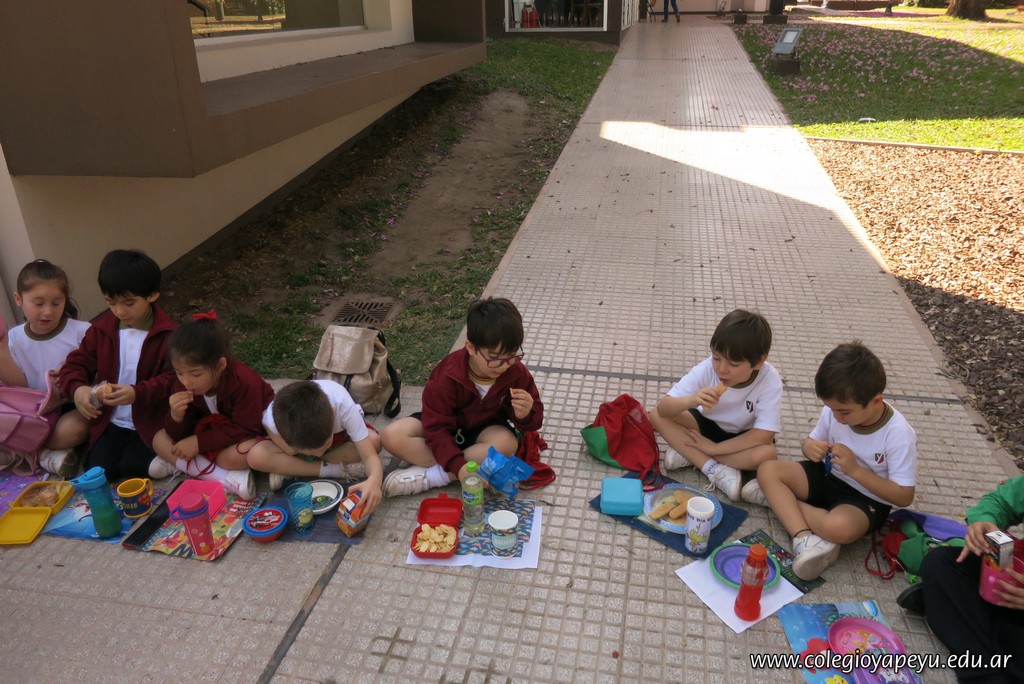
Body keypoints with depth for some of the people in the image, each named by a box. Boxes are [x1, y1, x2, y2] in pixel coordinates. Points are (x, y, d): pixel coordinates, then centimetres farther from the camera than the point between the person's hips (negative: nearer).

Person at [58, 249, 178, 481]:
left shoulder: (166, 334, -14)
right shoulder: (102, 328, 0)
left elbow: (172, 378, -18)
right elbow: (76, 364, 3)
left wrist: (138, 393, -34)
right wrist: (77, 389, -19)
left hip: (149, 422, -4)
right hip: (110, 420, 5)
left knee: (126, 465, -19)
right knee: (98, 470, -9)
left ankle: (152, 460, 6)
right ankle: (154, 462, 5)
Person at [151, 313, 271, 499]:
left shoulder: (246, 383, -31)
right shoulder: (183, 385, -14)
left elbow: (245, 430, -29)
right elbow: (179, 436, -8)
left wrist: (199, 442, -30)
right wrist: (176, 417, -31)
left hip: (249, 434, -6)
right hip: (212, 433, 7)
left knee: (245, 451, -39)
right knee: (159, 439, -14)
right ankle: (228, 478, -27)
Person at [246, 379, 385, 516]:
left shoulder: (343, 406, -40)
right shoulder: (273, 418, -37)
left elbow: (370, 455, -42)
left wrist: (374, 481, -58)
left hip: (339, 438, 1)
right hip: (295, 438, 0)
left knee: (374, 442, -32)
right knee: (256, 456, -29)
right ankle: (340, 469, -19)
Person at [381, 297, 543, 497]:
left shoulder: (516, 373, -20)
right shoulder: (447, 377, -29)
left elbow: (535, 417, -9)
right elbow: (437, 428, -27)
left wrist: (525, 415, -35)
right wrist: (458, 466, -40)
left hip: (484, 429, 1)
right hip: (447, 427, -1)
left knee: (507, 443, -36)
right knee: (392, 436, -26)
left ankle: (429, 476, -27)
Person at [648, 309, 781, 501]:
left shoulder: (770, 381, -29)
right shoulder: (706, 369, -25)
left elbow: (763, 435, -29)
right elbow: (663, 408, -29)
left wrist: (714, 448, -28)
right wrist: (691, 401, -50)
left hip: (743, 437, -2)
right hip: (707, 424, 2)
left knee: (766, 454, -35)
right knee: (657, 416, -21)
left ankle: (689, 455, -20)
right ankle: (716, 470, -24)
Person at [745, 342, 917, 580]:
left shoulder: (898, 435, -24)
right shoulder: (834, 410, -12)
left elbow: (904, 496, -20)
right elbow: (813, 440, 6)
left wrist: (855, 469, -29)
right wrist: (810, 447, -20)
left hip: (866, 498, -6)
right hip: (829, 475, 6)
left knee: (839, 527, -38)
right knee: (768, 470, -16)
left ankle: (779, 498, -15)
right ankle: (805, 538, -29)